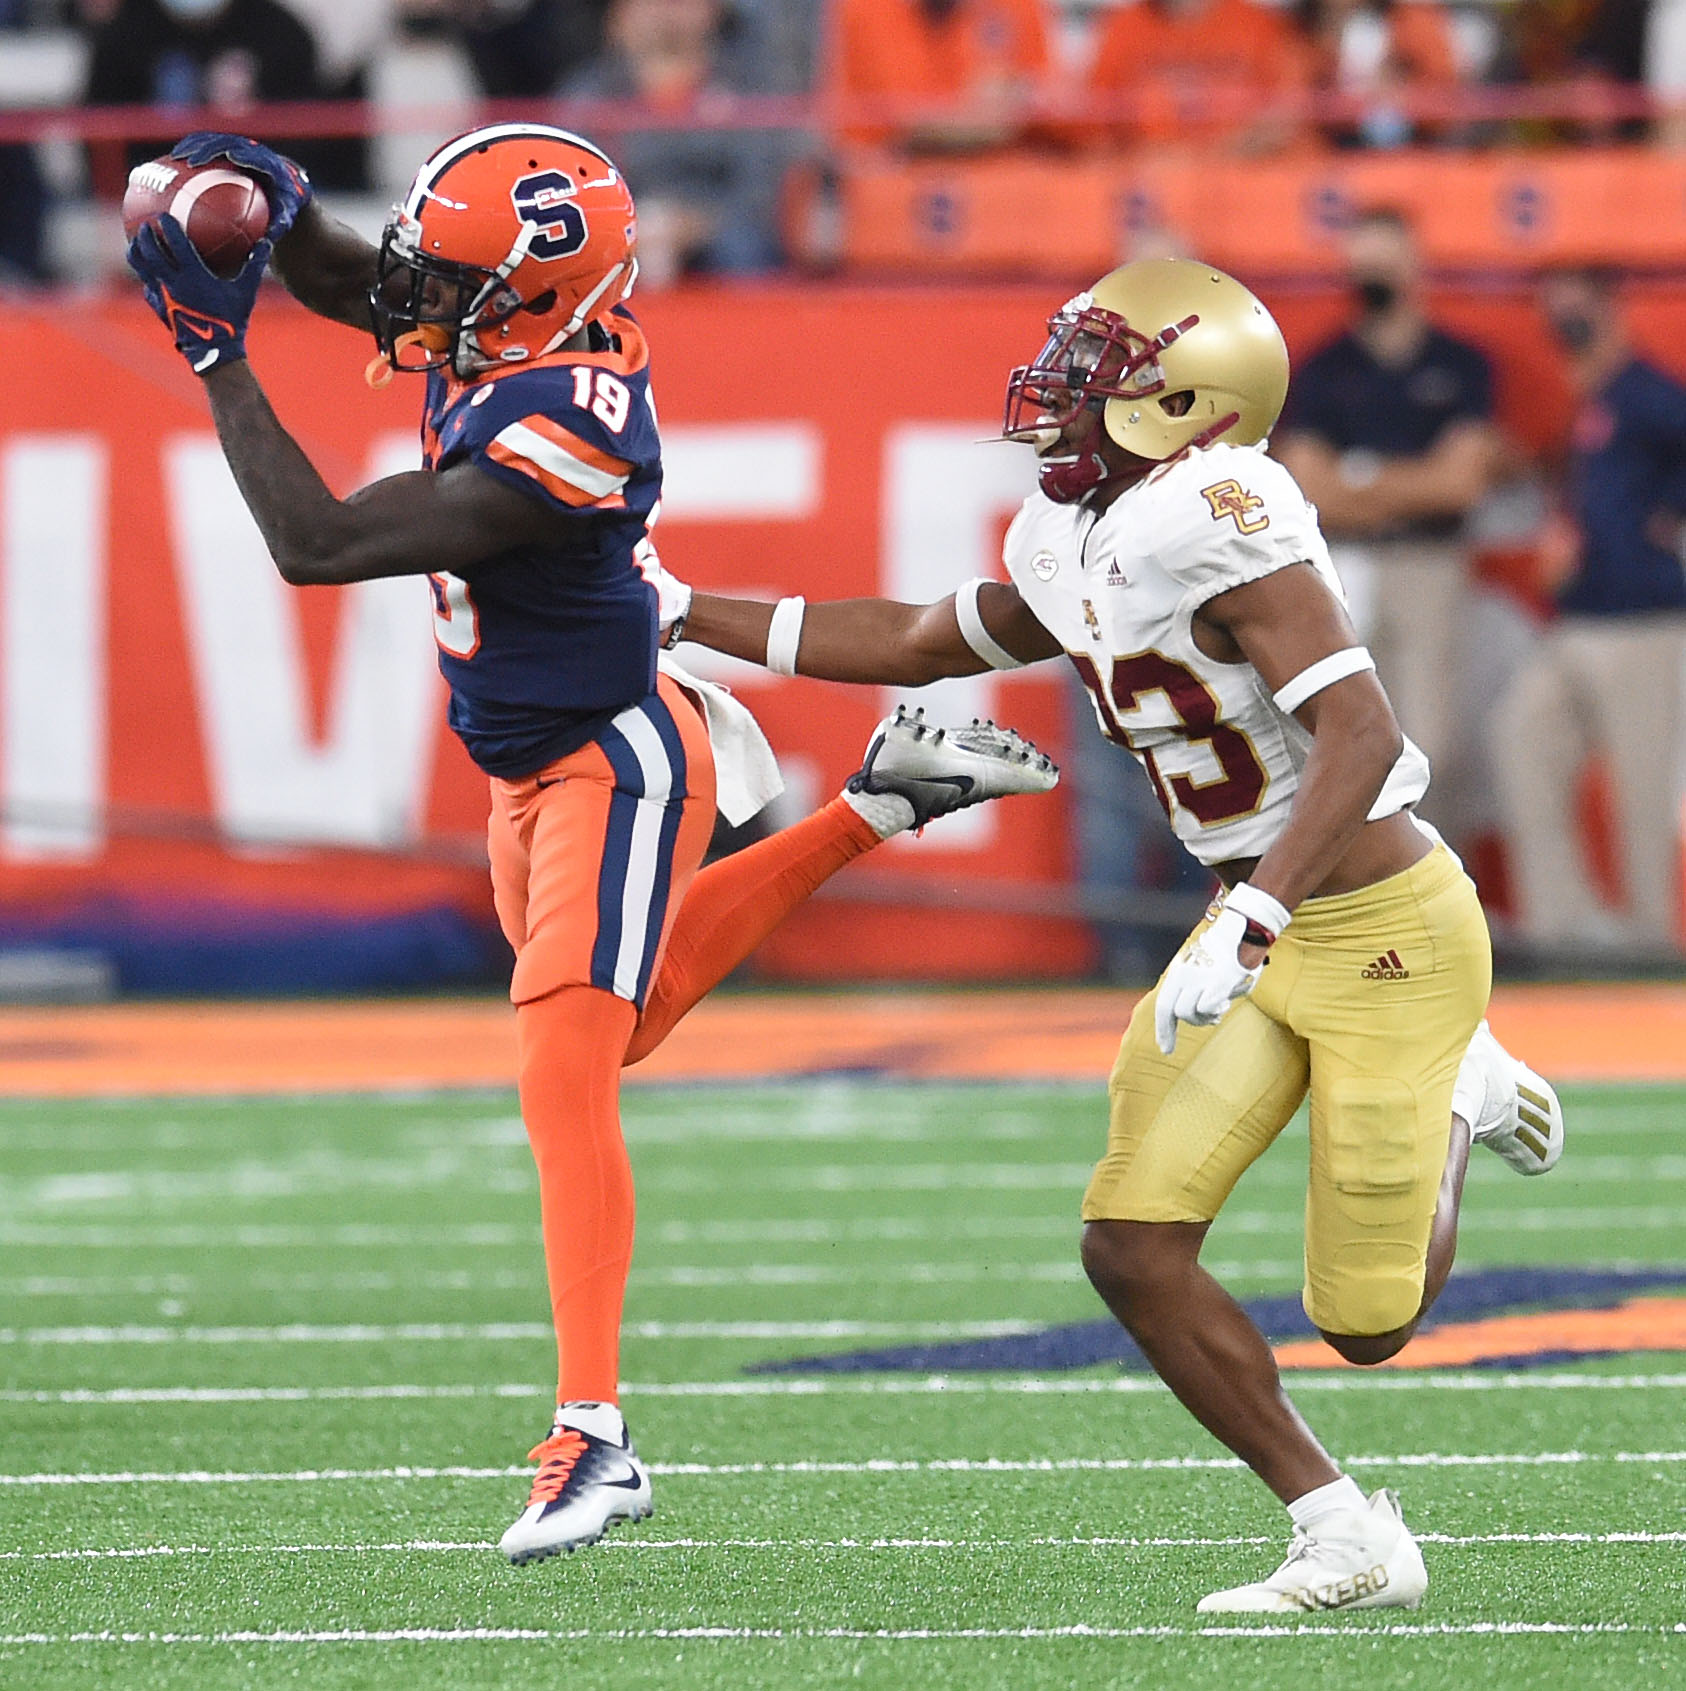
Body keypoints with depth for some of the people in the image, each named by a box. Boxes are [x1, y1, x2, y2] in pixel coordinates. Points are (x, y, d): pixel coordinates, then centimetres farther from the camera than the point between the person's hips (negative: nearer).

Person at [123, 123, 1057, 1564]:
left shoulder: (559, 439, -34)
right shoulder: (507, 317, -9)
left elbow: (318, 546, -33)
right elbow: (340, 281, 12)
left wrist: (216, 351, -28)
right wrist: (273, 201, -11)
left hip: (612, 765, -10)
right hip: (534, 773, 10)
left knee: (567, 1077, -18)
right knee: (612, 1025, 31)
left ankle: (593, 1437, -21)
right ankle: (874, 808, 39)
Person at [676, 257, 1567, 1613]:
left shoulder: (1220, 523, -25)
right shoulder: (1075, 546, 3)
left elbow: (1359, 738, -32)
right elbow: (921, 644, 21)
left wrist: (1252, 922, -40)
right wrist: (684, 617, 21)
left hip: (1387, 937, -8)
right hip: (1270, 928, 8)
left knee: (1370, 1325, 2)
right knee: (1132, 1249, -5)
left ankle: (1458, 1103, 33)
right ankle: (1348, 1539, 8)